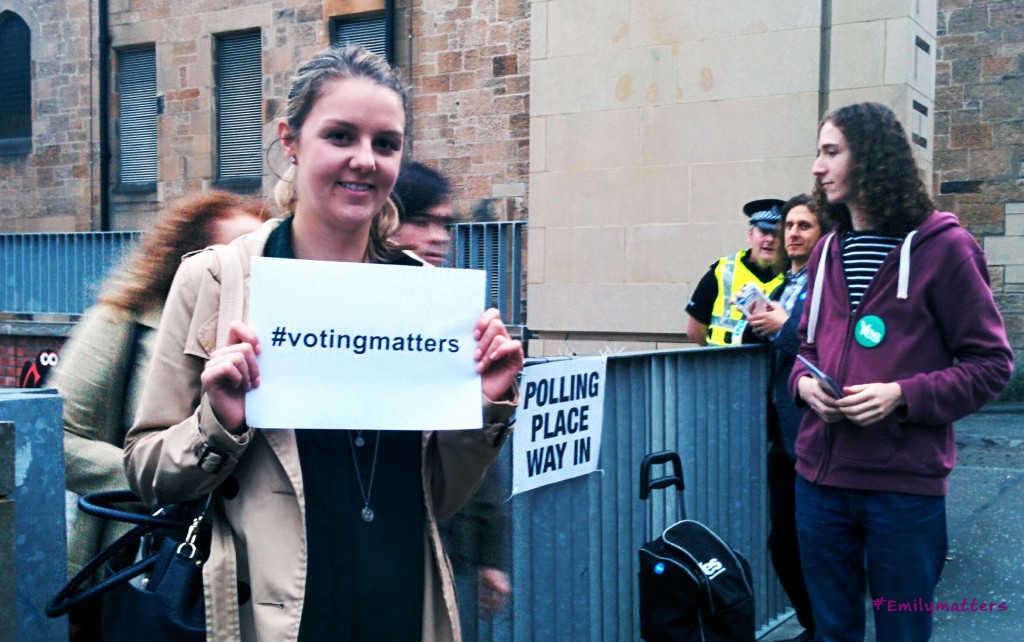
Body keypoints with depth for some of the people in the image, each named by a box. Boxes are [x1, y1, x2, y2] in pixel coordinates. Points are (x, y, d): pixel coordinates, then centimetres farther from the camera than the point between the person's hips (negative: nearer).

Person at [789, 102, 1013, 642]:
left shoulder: (941, 247, -7)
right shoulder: (826, 252, 11)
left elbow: (991, 364, -7)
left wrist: (903, 395, -19)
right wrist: (803, 382, -2)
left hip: (905, 484, -5)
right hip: (820, 475, 5)